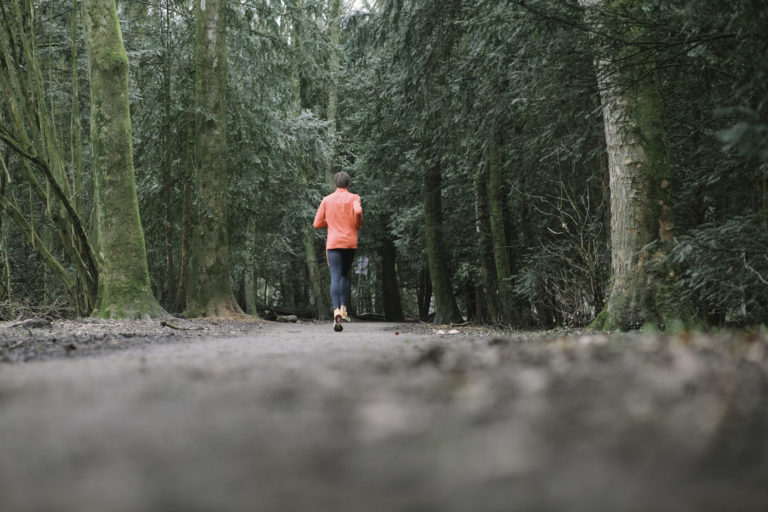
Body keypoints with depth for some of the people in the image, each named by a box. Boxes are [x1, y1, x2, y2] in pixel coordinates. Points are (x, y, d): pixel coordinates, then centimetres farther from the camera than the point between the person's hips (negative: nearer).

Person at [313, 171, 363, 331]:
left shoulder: (327, 200, 10)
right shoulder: (353, 198, 4)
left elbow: (317, 224, 9)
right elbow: (358, 211, -19)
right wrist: (358, 224, 1)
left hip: (333, 244, 0)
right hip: (350, 242, 0)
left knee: (335, 277, -9)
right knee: (345, 276, 19)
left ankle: (336, 312, -28)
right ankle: (343, 310, 14)